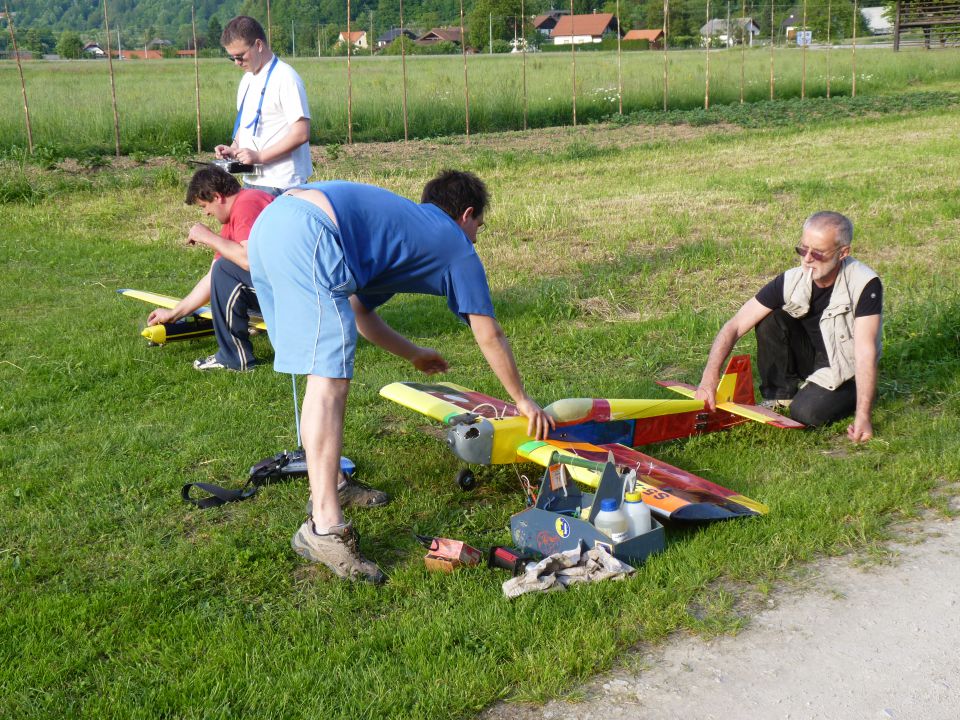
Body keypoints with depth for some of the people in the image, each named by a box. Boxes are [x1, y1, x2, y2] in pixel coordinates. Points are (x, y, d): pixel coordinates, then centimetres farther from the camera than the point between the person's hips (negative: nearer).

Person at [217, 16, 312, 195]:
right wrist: (234, 147, 5)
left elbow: (301, 134, -18)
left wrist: (259, 156, -20)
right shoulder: (247, 79, 14)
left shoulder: (285, 78, -12)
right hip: (252, 181, 8)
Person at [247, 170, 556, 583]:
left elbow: (357, 310, 39)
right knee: (329, 378, -12)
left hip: (268, 226, 9)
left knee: (320, 370, 20)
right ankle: (324, 528, -16)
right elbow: (490, 337, 20)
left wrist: (412, 353, 52)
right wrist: (523, 400, 33)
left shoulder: (399, 223, 36)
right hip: (309, 237, -9)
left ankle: (327, 483, 29)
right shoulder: (456, 246, 17)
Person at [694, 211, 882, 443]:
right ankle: (779, 395, -3)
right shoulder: (790, 281, -18)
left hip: (844, 370, -3)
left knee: (805, 413, -29)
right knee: (771, 319, -21)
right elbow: (734, 326, -20)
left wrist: (863, 416, -37)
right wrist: (709, 378, -32)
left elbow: (865, 352, -30)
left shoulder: (865, 285, -26)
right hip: (807, 356, 4)